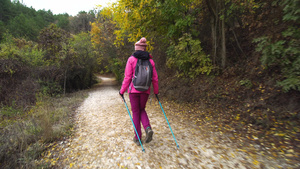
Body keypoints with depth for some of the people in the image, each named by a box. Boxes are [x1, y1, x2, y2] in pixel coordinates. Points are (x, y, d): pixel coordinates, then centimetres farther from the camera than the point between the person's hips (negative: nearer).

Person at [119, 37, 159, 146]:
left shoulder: (131, 59, -4)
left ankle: (137, 138, 18)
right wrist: (156, 91, 17)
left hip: (134, 90, -3)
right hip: (145, 91, 3)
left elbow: (127, 77, -7)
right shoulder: (150, 60, 5)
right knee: (142, 110, 22)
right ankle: (148, 128, -1)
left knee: (136, 113, 10)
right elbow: (155, 78, 5)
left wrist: (122, 91, 3)